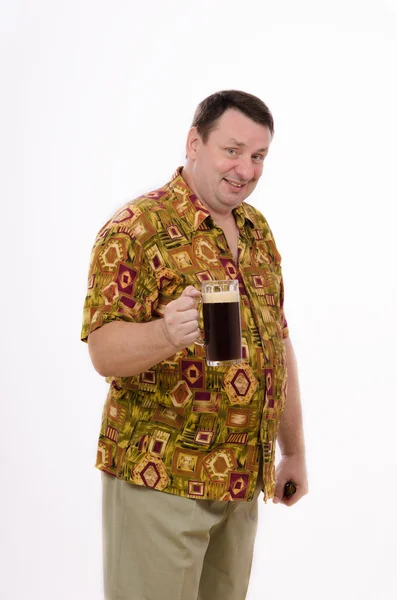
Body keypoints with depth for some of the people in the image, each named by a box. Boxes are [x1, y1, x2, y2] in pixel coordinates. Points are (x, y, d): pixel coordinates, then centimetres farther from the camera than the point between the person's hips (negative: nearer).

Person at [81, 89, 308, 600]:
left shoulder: (257, 230, 12)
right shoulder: (136, 228, -11)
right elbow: (104, 350, -18)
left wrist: (293, 450, 17)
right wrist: (167, 333, -38)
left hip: (242, 480, 7)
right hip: (159, 479, -6)